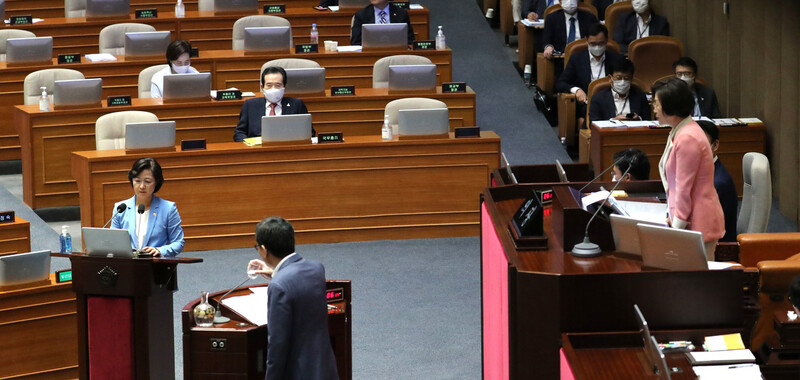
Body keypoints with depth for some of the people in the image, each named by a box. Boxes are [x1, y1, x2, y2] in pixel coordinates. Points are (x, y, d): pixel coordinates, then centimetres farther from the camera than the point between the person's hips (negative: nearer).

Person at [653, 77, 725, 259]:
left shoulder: (687, 138, -19)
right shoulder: (678, 133, 14)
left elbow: (684, 189, -18)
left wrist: (677, 226, -14)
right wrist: (672, 216, 16)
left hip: (697, 223, -10)